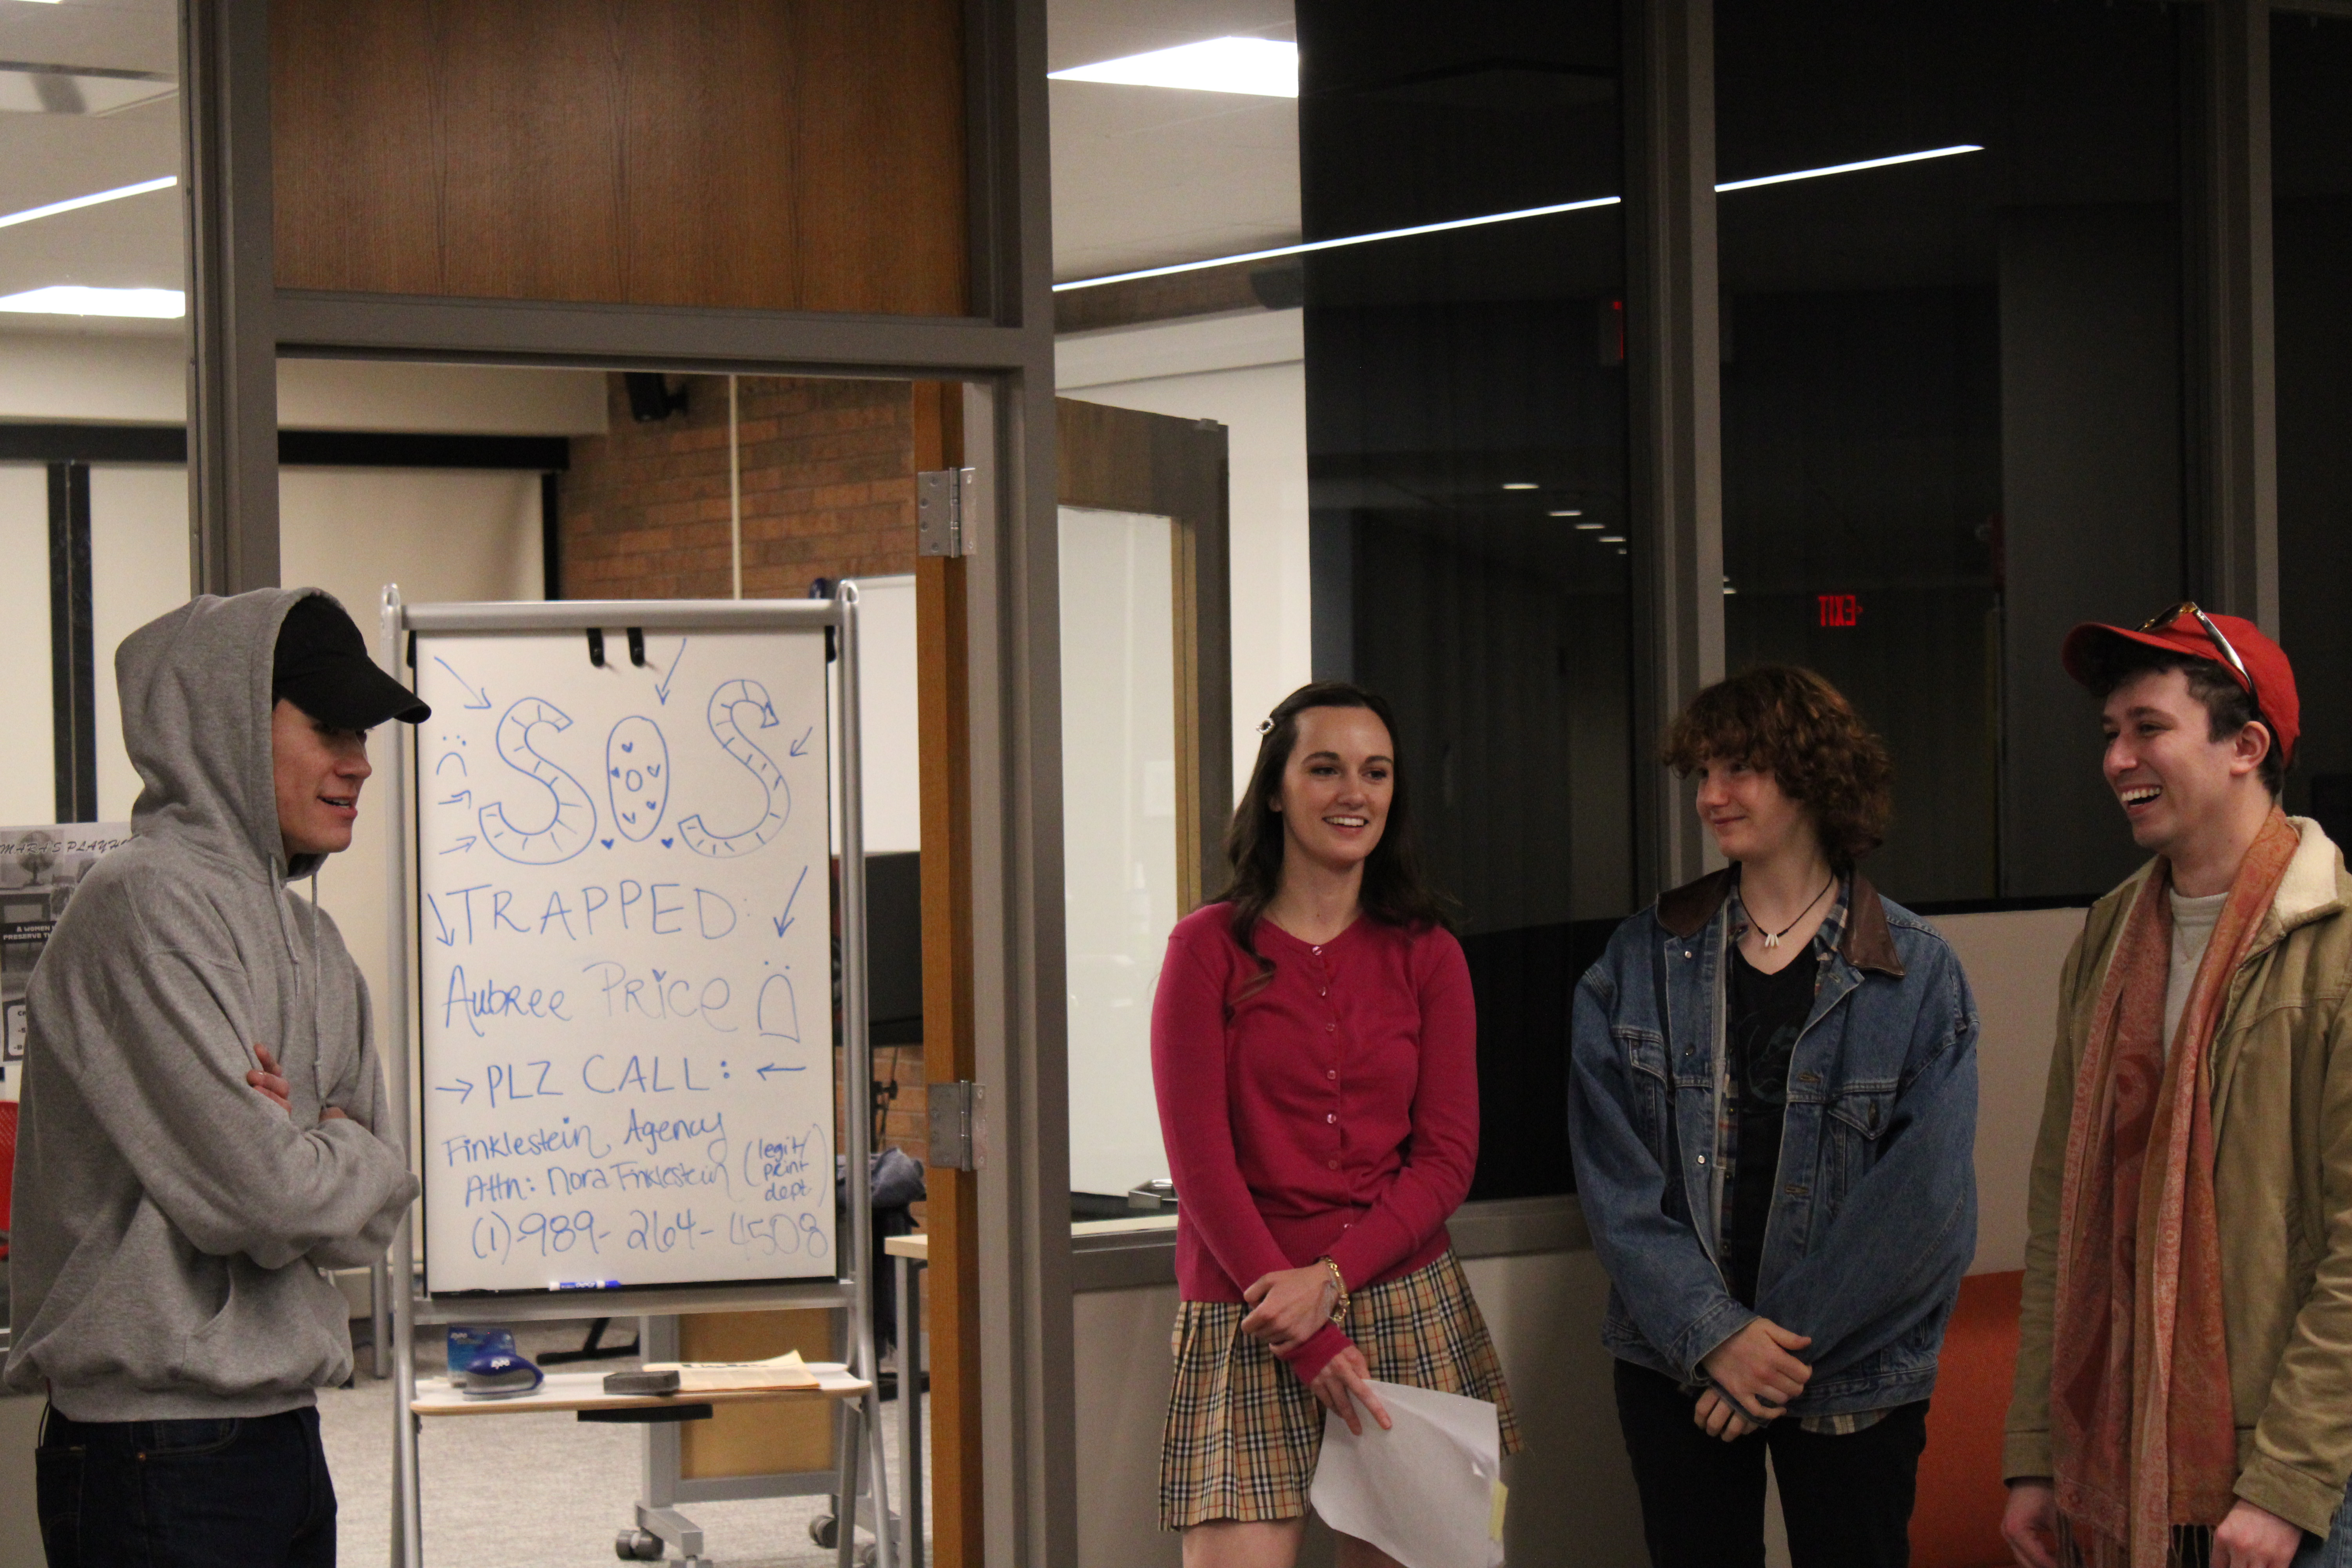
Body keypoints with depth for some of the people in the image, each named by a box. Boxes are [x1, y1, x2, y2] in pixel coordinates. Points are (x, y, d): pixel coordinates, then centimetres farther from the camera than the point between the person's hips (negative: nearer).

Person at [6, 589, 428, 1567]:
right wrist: (353, 1160, -1)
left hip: (282, 1437, 8)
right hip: (162, 1452, -8)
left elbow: (377, 1183, 12)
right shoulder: (149, 904, -15)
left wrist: (308, 1155, -8)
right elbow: (266, 1194, -20)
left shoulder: (303, 930, 13)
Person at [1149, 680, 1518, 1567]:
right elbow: (1201, 1161, -4)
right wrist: (1312, 1345, -10)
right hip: (1246, 1323, -2)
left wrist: (1331, 1277, -11)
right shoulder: (1209, 947, 2)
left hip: (1409, 1305, 2)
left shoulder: (1427, 955, 10)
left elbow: (1447, 1157, 5)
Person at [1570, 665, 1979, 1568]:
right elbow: (1614, 1177, -2)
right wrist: (1713, 1334, -13)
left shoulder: (1918, 976, -4)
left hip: (1852, 1381, -2)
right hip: (1673, 1361, 2)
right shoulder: (1641, 964, 4)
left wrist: (1782, 1350, -13)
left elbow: (1926, 1204, -9)